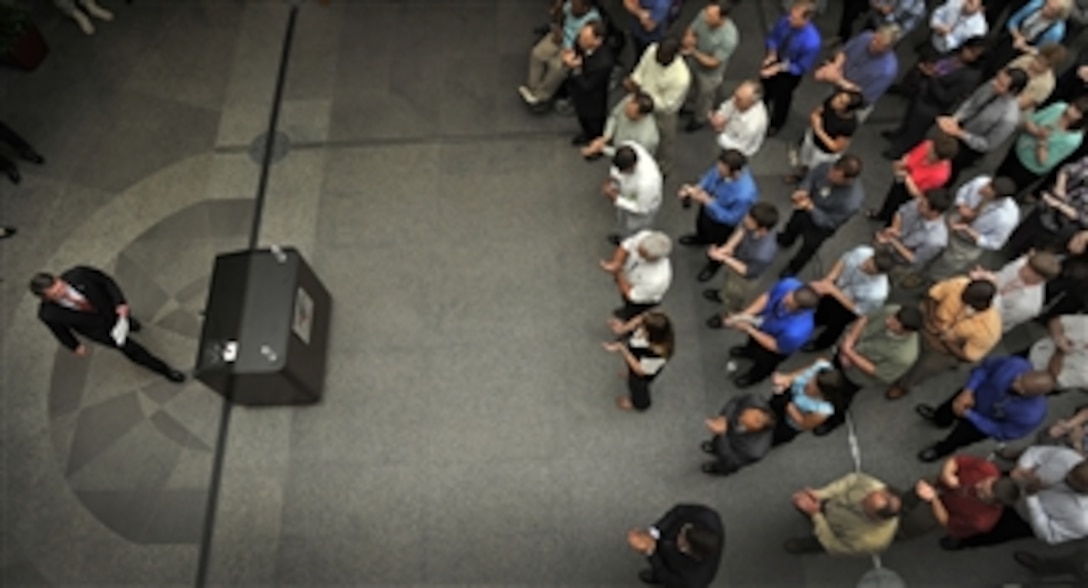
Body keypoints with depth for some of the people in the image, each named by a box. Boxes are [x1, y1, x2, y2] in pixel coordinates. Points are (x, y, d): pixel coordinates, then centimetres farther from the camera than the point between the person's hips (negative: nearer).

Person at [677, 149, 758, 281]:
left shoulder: (745, 195, -47)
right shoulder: (722, 168, -31)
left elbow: (732, 219, -30)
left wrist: (708, 201, -36)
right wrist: (697, 188, -24)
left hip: (723, 224, -5)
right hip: (707, 208, 5)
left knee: (717, 247, 28)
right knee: (701, 224, 38)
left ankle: (714, 265, 64)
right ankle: (701, 238, 76)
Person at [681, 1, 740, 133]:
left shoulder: (729, 37, -40)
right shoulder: (704, 14, -25)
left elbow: (713, 62, -30)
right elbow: (690, 30, -6)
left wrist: (693, 52, -33)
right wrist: (688, 38, -29)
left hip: (709, 73, -5)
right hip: (693, 63, 5)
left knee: (704, 97, 23)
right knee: (690, 87, 32)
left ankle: (699, 119, 54)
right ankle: (689, 106, 65)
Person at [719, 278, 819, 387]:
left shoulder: (796, 333, -48)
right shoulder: (788, 284, -37)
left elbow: (775, 346, -27)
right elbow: (767, 296, -16)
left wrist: (749, 330, -28)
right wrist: (744, 314, -26)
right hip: (763, 320, 4)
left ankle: (756, 375, 65)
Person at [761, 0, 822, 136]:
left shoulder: (812, 42, -41)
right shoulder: (786, 20, -28)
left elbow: (802, 67, -26)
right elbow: (773, 36, -7)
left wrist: (777, 68, -28)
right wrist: (772, 54, -22)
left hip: (790, 72, -4)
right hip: (775, 59, 4)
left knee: (781, 98, 23)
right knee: (764, 88, 30)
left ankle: (775, 125, 55)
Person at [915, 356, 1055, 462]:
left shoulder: (1031, 415, -41)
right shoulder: (1016, 365, -36)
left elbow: (1001, 433, -23)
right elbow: (986, 366, -14)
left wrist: (968, 414, -24)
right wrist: (967, 391, -24)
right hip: (976, 394, 3)